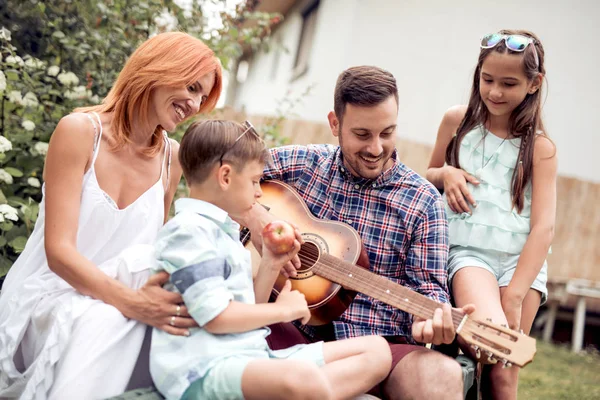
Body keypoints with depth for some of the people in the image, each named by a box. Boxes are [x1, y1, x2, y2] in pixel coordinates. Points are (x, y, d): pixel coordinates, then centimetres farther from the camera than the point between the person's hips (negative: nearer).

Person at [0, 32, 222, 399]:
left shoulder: (172, 157, 3)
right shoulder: (80, 132, -12)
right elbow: (59, 251, -17)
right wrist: (131, 303, -30)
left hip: (122, 302, 4)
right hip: (54, 296, -4)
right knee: (105, 322, -36)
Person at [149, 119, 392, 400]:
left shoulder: (223, 230, 23)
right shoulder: (190, 229, -7)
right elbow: (216, 317, -17)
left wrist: (270, 266, 13)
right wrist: (282, 309, -3)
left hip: (250, 354, 10)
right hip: (202, 367, -10)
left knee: (377, 350, 2)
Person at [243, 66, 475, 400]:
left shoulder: (422, 200, 3)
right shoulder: (301, 163, 7)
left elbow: (427, 285, 2)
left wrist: (431, 318, -22)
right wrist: (257, 218, -11)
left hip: (375, 344, -1)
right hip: (290, 330, 2)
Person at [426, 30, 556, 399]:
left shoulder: (539, 147, 1)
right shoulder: (458, 121, 6)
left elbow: (543, 227, -6)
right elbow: (429, 176, 22)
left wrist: (513, 297, -16)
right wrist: (446, 174, -4)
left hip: (521, 260, 1)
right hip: (470, 251, 0)